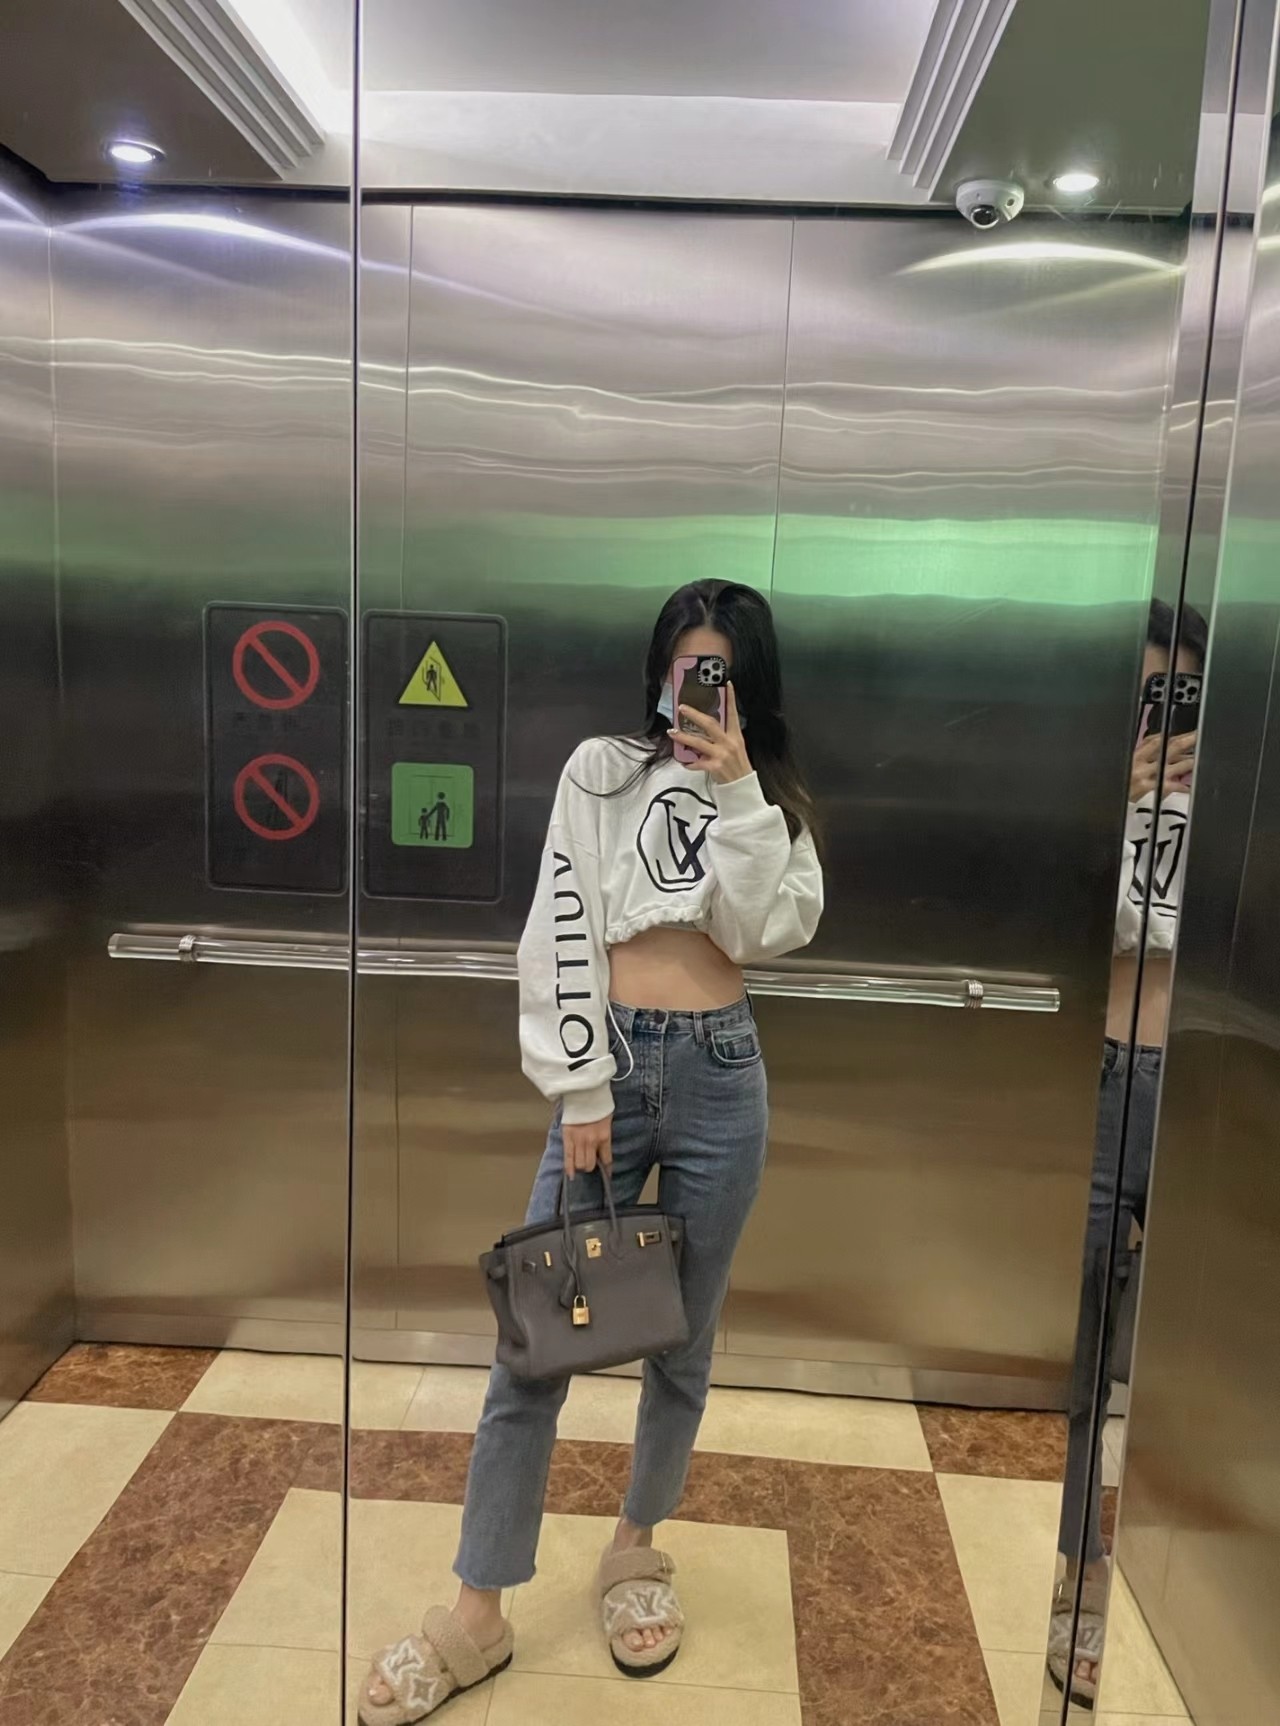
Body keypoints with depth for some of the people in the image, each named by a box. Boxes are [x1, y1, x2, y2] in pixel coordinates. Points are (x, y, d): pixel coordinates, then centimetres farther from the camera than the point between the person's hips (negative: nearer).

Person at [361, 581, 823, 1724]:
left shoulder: (776, 801, 9)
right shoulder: (601, 771, 3)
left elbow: (764, 929, -8)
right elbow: (562, 929, -5)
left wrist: (735, 789, -12)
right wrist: (582, 1087, -10)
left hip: (720, 1073, 2)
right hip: (608, 1063, -1)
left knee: (684, 1336, 13)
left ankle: (638, 1549, 36)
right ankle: (479, 1612, 17)